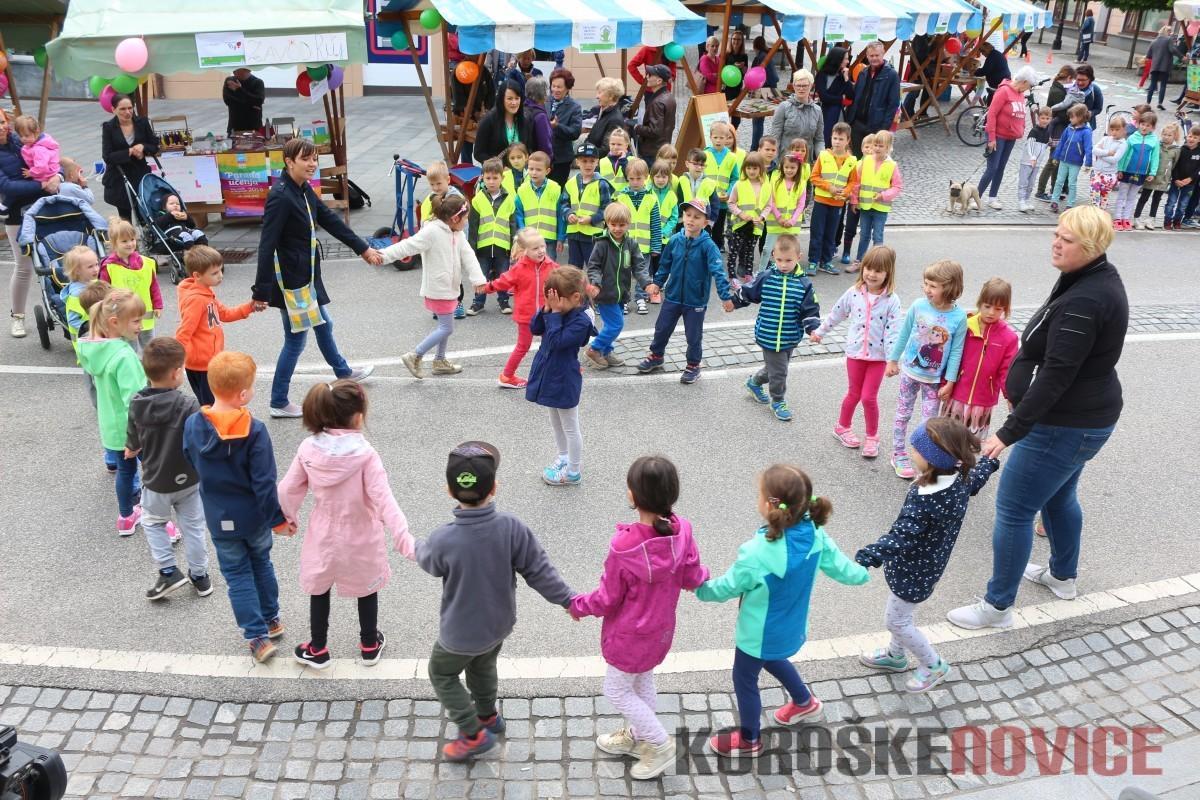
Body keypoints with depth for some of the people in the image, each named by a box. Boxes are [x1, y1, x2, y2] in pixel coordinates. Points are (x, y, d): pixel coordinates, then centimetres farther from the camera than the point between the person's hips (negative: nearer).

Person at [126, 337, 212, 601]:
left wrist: (130, 452, 23)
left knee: (153, 522, 25)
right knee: (192, 527, 16)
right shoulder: (188, 405, -24)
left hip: (155, 482, 2)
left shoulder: (136, 404, -12)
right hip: (188, 480, -1)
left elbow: (132, 447, 1)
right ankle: (199, 576, 27)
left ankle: (169, 571, 18)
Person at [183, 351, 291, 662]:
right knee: (261, 564, 23)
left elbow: (192, 462, 4)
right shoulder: (255, 430, -23)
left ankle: (258, 637, 12)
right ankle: (272, 620, 36)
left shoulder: (192, 425, -13)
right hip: (255, 516, -1)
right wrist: (277, 518, -9)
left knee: (237, 575, 13)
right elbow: (264, 482, -20)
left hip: (219, 519, 1)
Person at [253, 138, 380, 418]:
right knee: (296, 339, 2)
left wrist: (363, 248, 21)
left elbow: (330, 220, 15)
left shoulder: (304, 190, 4)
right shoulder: (280, 196, -24)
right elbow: (267, 245, -27)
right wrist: (261, 291, -29)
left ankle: (343, 372, 51)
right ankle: (279, 403, 17)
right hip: (289, 278, -9)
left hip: (307, 273, 9)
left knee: (323, 324, 28)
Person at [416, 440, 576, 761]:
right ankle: (488, 714, 55)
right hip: (499, 624, 4)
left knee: (442, 674, 25)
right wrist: (567, 599, 0)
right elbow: (538, 570, -16)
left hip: (462, 633, -4)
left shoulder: (443, 541, -32)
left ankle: (474, 734, 31)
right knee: (483, 666, 32)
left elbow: (430, 564, -7)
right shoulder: (511, 527, -25)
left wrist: (417, 546, 17)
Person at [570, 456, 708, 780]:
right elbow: (692, 579, -8)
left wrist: (578, 605, 0)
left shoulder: (623, 546, -34)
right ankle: (635, 736, 49)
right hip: (661, 629, 6)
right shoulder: (682, 531, -22)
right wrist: (710, 579, 16)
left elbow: (607, 600, -20)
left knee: (616, 690, 19)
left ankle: (660, 745, 28)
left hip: (630, 635, -6)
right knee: (642, 682, 28)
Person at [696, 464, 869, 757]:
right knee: (772, 660, 36)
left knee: (744, 680, 19)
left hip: (759, 632, -7)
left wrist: (701, 589, 1)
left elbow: (727, 587, -20)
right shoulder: (814, 534, -19)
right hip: (790, 626, 7)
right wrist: (861, 574, 20)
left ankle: (749, 740, 41)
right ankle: (805, 702, 56)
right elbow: (839, 565, -3)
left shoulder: (757, 554, -36)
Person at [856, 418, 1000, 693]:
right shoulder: (961, 477, -11)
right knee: (903, 614, 27)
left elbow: (902, 536, -44)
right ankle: (896, 655, 48)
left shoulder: (924, 501, -37)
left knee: (896, 621, 11)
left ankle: (934, 666, 29)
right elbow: (976, 480, 12)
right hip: (930, 564, 9)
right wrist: (989, 462, 34)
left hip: (913, 572, -9)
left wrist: (871, 554, -57)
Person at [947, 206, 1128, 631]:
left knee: (1012, 510, -1)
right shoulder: (1096, 278, 4)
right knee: (1058, 496, 29)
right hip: (1087, 417, 11)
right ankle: (1062, 575, 49)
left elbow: (1056, 376, -30)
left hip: (1064, 425, -11)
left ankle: (998, 607, 12)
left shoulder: (1083, 302, -28)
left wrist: (1010, 431, -29)